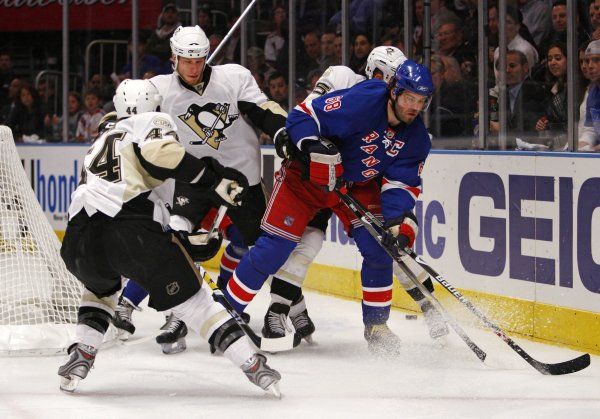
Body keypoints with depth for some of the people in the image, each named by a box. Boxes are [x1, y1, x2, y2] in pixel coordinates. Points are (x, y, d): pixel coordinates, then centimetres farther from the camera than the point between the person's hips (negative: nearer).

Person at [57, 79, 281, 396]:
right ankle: (252, 365, 1)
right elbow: (161, 153, -5)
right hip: (131, 230, -5)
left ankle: (81, 355, 19)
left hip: (79, 238, 5)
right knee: (191, 296, 6)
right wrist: (213, 181, 0)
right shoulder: (153, 122, 18)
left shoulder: (102, 141, 37)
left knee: (100, 287, 36)